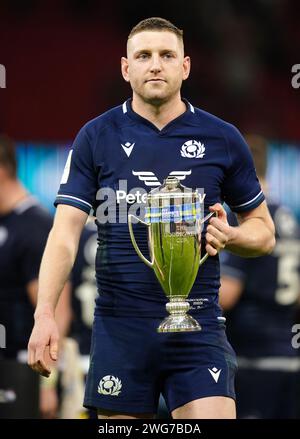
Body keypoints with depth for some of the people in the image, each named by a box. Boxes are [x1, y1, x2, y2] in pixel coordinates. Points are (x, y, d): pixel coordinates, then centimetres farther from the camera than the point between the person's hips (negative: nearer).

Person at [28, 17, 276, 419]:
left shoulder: (222, 139, 5)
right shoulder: (96, 137, 3)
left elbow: (264, 231, 14)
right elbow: (65, 233, -4)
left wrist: (229, 235, -10)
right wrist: (45, 314, -18)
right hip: (119, 326, 0)